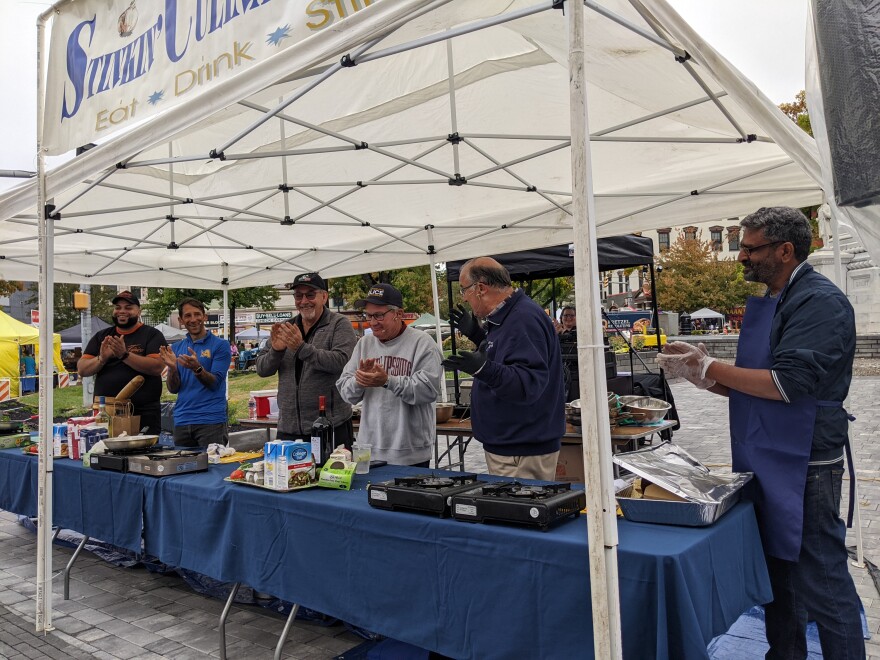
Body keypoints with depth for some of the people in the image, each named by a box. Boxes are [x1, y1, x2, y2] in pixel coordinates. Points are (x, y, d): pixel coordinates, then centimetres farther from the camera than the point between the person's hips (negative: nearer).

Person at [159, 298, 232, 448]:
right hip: (182, 420, 4)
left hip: (211, 419, -4)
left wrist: (197, 368, -26)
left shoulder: (220, 345, -2)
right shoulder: (176, 348, 12)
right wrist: (172, 368, -12)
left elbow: (215, 384, -9)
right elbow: (173, 389, 7)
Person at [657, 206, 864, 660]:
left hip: (802, 469, -9)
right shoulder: (767, 303, 14)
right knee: (777, 575, 19)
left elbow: (788, 383, -24)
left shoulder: (820, 302, -14)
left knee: (821, 585, 2)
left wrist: (707, 367, -18)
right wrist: (700, 372, 1)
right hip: (764, 465, 9)